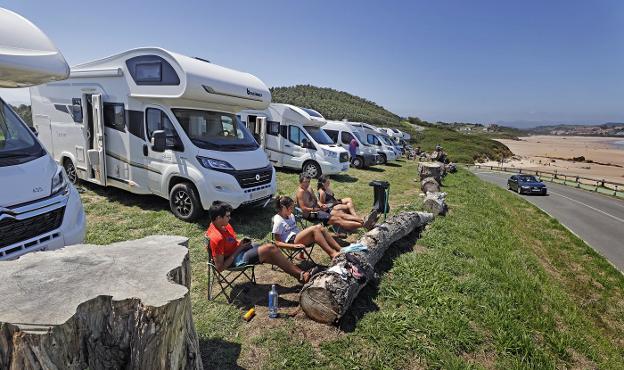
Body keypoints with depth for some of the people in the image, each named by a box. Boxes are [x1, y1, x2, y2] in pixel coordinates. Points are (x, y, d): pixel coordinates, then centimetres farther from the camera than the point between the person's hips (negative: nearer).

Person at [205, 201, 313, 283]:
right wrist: (238, 249, -20)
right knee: (269, 249, -20)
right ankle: (301, 275, -11)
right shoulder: (216, 238, -28)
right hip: (235, 260, -9)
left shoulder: (223, 225, -1)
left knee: (271, 248, -6)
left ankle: (300, 274, -4)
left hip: (238, 249, 9)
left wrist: (240, 243, -3)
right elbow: (220, 267, -24)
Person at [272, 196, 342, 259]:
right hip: (292, 242, -8)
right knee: (314, 229, -28)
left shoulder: (291, 216, 16)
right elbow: (277, 242, -11)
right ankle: (332, 253, -29)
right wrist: (293, 245, -23)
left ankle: (340, 250, -22)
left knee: (319, 227, -18)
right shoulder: (278, 221, -8)